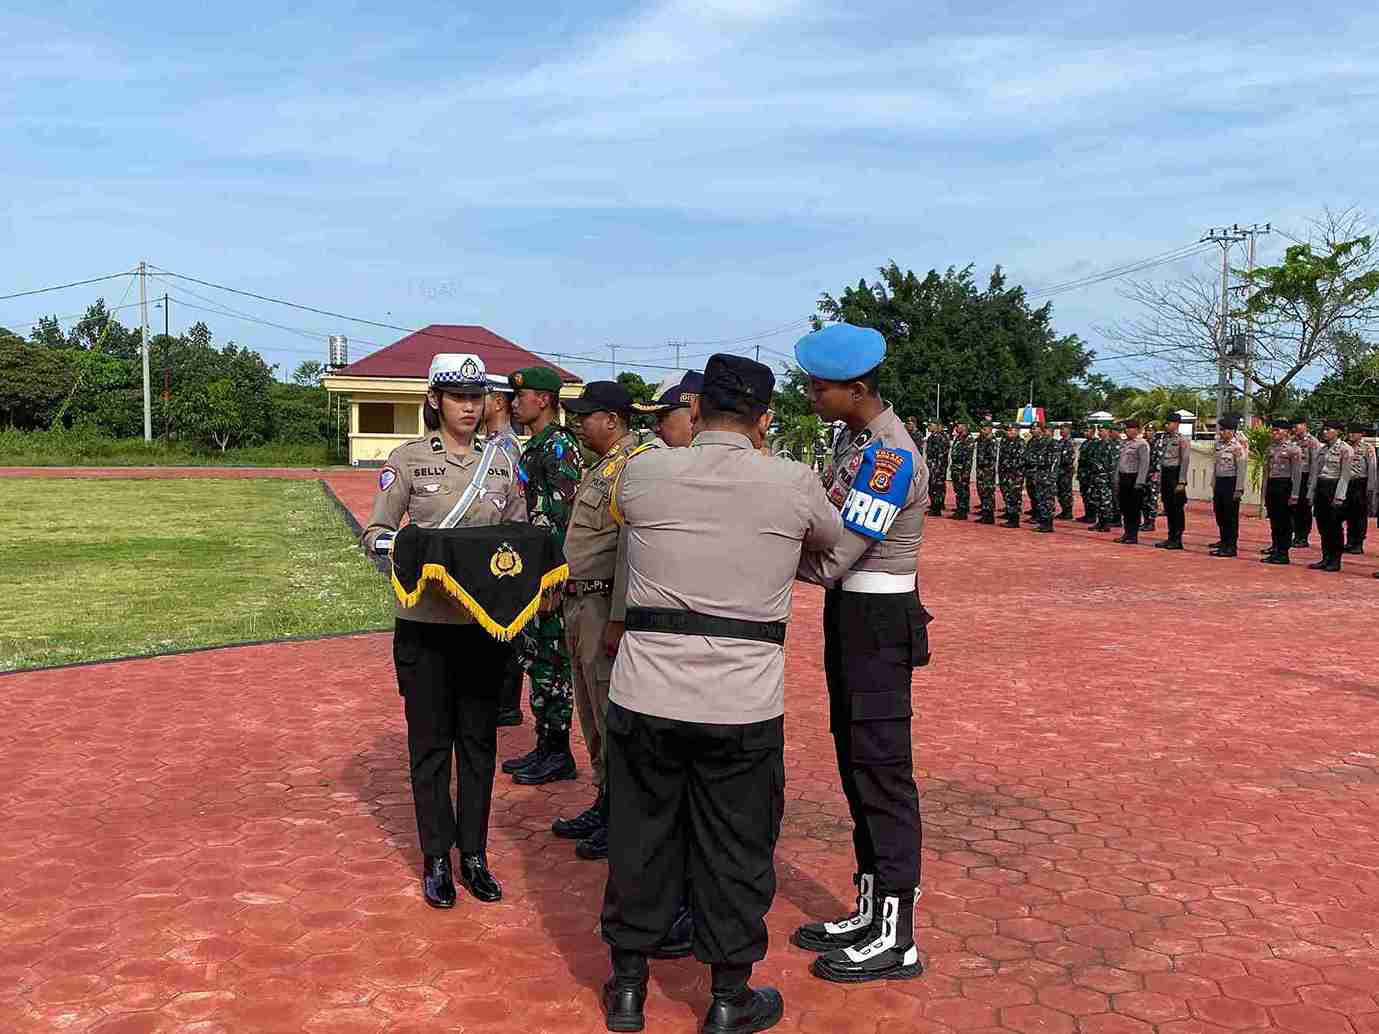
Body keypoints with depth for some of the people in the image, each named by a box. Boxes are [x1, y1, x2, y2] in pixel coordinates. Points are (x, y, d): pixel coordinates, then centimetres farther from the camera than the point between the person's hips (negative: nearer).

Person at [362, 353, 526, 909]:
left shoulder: (502, 463, 7)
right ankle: (436, 859, 18)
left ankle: (474, 855, 22)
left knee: (479, 740, 10)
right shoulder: (409, 458, -2)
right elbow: (375, 532, -2)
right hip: (425, 620, -3)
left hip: (486, 620, 3)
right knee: (430, 742, 5)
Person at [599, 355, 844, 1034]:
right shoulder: (794, 485, -5)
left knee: (640, 839, 17)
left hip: (646, 696, 2)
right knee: (735, 851, 13)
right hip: (744, 705, -1)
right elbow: (832, 538, 17)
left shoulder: (642, 473, -3)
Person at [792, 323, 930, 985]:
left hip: (878, 620, -10)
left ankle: (896, 939, 9)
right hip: (851, 613, 10)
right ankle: (870, 912, 28)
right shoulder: (855, 439, 9)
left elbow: (829, 562, -23)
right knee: (855, 764, 15)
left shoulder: (891, 457, -22)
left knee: (881, 771, -2)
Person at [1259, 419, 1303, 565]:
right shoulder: (1271, 448, 12)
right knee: (1274, 521, 10)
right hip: (1271, 486, 6)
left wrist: (1294, 495, -15)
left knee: (1285, 522, 0)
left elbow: (1297, 474, -10)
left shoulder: (1294, 449, -7)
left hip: (1285, 487, -6)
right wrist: (1265, 493, 13)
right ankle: (1275, 549, 18)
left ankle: (1283, 554, 3)